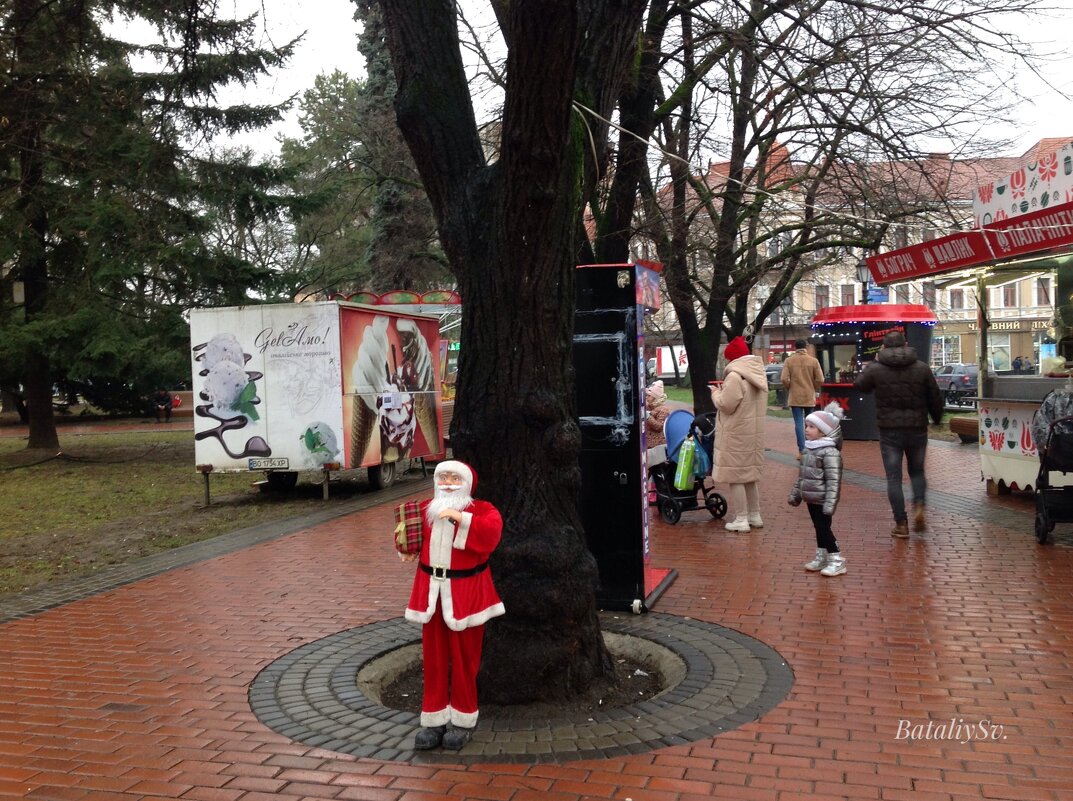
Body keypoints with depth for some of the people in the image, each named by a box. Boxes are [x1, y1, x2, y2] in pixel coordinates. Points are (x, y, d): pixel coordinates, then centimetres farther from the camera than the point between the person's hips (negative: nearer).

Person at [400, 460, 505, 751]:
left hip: (465, 594, -4)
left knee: (463, 658, 5)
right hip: (432, 593, 4)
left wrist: (461, 518, -30)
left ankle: (463, 721, 18)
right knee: (433, 658, 8)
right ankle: (434, 720, 18)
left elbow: (492, 531, -25)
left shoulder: (481, 509, -5)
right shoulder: (425, 509, 9)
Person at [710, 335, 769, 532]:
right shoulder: (758, 374, 10)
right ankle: (755, 516, 26)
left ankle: (741, 520, 2)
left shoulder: (734, 376, -19)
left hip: (736, 434, -9)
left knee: (736, 477, -1)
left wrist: (716, 393, 0)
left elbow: (726, 405, -20)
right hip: (754, 432, 9)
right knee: (750, 475, 18)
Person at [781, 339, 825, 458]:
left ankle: (801, 450, -6)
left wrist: (791, 387, 8)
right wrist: (813, 389, 14)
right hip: (810, 397, 2)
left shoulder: (789, 360, -6)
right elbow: (820, 380, -5)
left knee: (799, 423, -1)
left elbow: (784, 379, -12)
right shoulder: (813, 360, -3)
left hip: (795, 397, -2)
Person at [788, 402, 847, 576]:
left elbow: (834, 480, -22)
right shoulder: (809, 449, 8)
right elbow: (802, 475, 19)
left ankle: (837, 560, 7)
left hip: (822, 500, -8)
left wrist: (830, 503, -26)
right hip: (811, 499, 8)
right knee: (818, 528, 17)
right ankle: (821, 557, 28)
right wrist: (795, 493, 22)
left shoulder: (830, 453, -19)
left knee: (824, 529, -3)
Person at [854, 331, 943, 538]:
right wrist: (937, 418, 22)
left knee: (894, 478, 4)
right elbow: (936, 398, 5)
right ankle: (919, 507, 0)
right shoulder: (922, 368, -1)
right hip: (917, 429, 2)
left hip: (889, 431, -2)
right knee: (917, 471, 21)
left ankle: (901, 524, 4)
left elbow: (858, 385, 13)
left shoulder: (876, 369, -5)